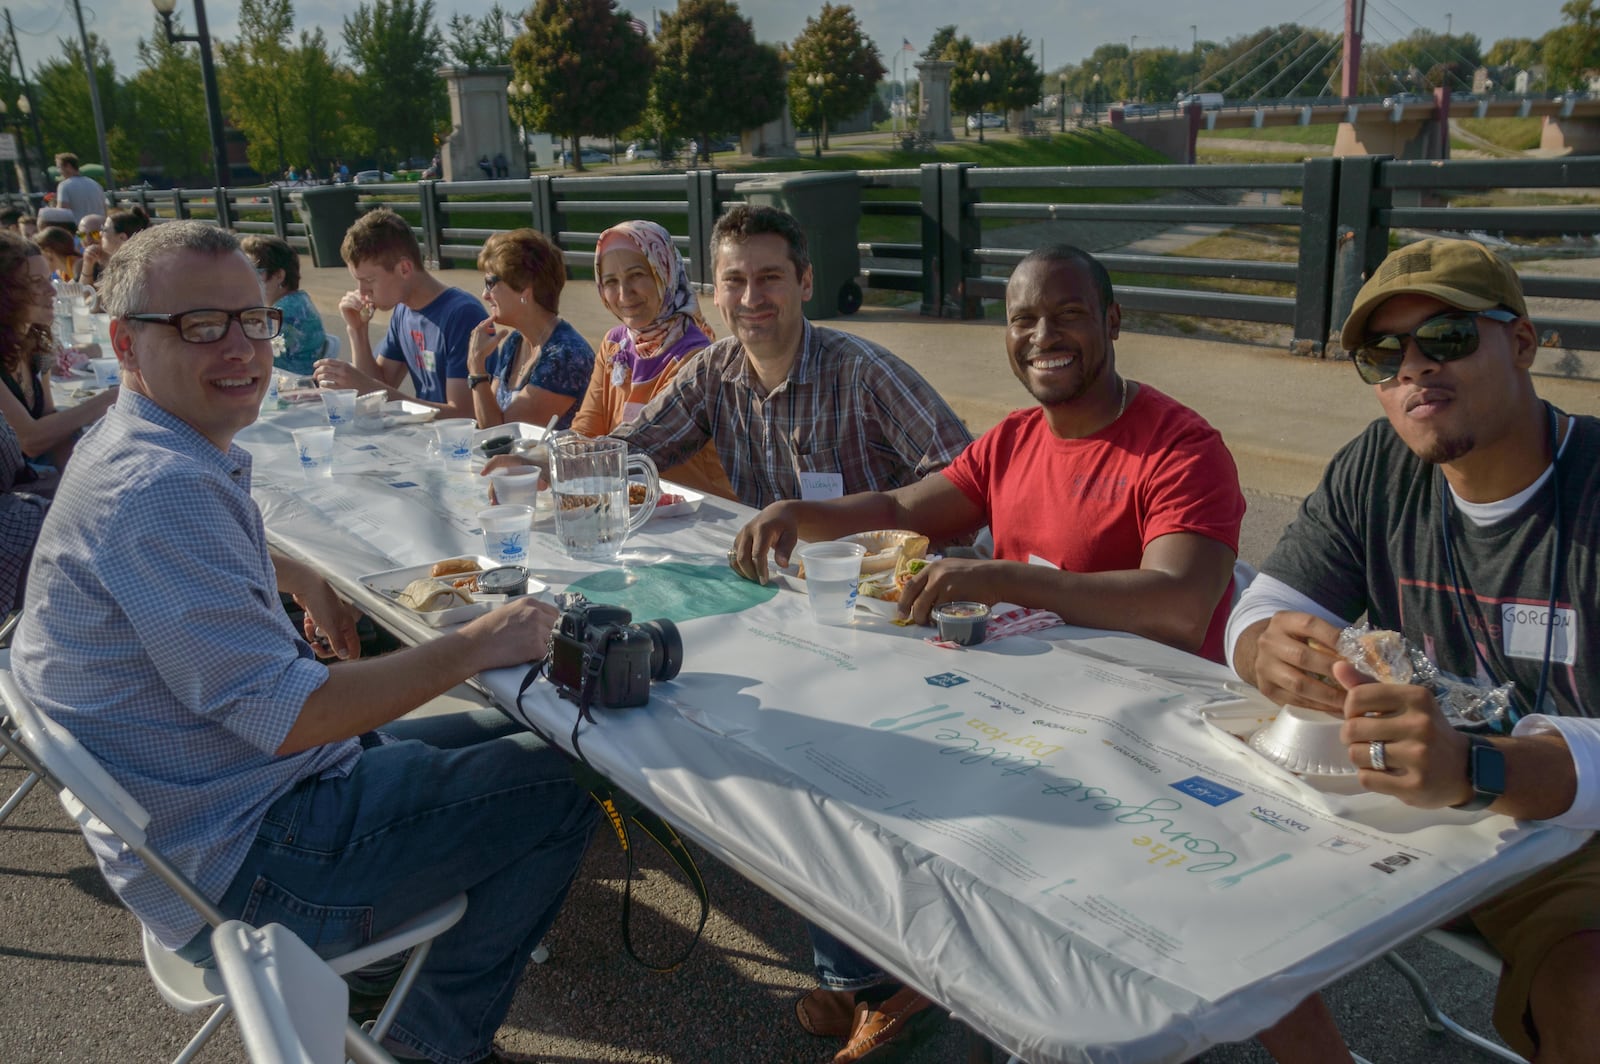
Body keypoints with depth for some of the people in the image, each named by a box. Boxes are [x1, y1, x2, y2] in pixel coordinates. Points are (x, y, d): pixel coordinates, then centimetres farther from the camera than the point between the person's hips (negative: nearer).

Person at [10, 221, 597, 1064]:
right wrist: (475, 645, -22)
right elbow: (285, 715, -29)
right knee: (560, 783, -5)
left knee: (503, 737, 21)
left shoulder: (136, 452, 7)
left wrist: (299, 579, 17)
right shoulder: (160, 489, -27)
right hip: (241, 868, -10)